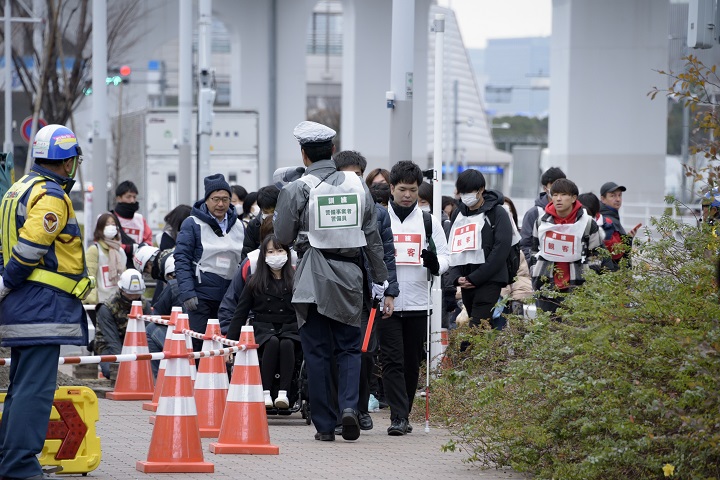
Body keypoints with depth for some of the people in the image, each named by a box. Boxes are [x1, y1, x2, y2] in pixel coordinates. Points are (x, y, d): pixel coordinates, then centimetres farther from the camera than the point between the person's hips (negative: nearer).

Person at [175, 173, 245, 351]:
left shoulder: (238, 225, 14)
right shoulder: (193, 224, -3)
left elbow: (244, 261, 21)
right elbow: (181, 260, -7)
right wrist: (187, 292, -16)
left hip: (229, 296, 5)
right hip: (201, 295, -5)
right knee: (197, 344, -8)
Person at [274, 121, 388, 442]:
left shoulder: (297, 189, -8)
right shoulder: (357, 185, 4)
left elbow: (283, 237, -2)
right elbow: (372, 237, 8)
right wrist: (381, 280, 14)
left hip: (313, 278, -2)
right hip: (349, 274, 2)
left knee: (317, 352, 4)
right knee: (349, 347, 11)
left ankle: (325, 425, 4)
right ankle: (349, 405, -12)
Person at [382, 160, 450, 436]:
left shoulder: (428, 222, 9)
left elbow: (445, 257, 7)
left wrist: (435, 263, -16)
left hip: (418, 304, 2)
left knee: (412, 363, 7)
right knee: (392, 361, -9)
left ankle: (404, 415, 19)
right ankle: (398, 417, -13)